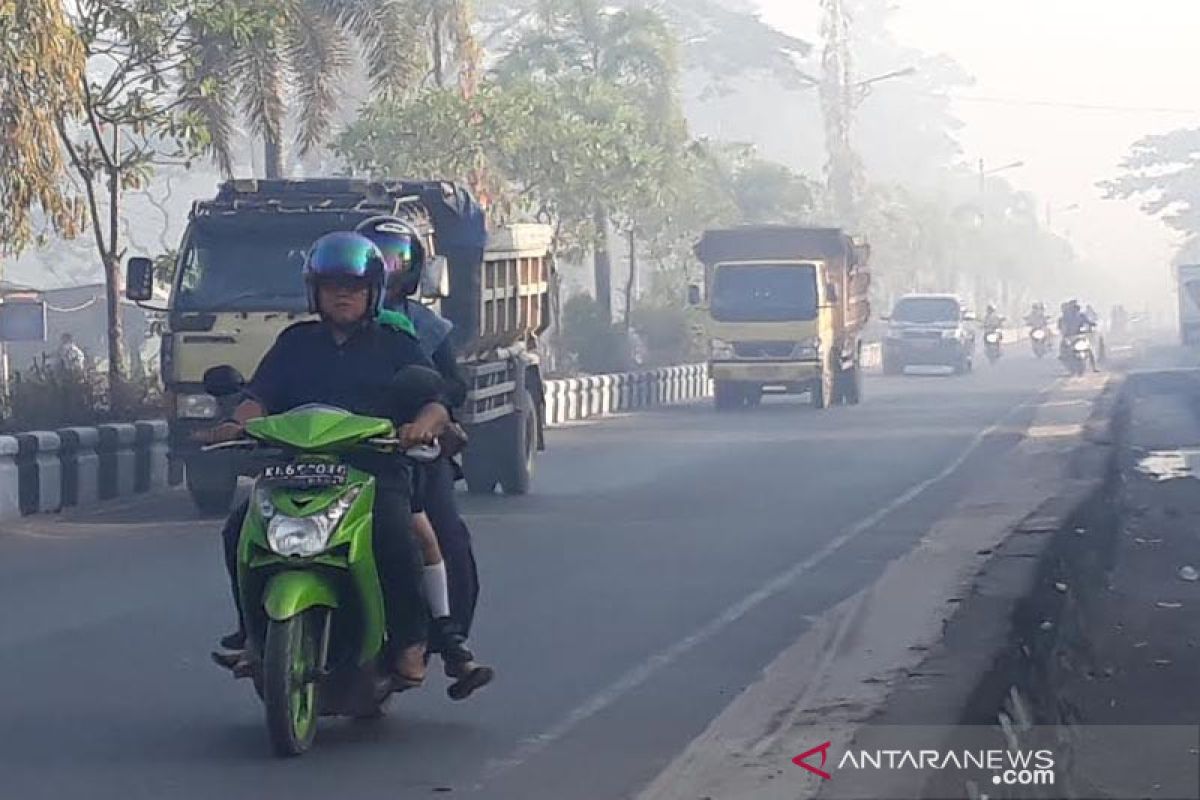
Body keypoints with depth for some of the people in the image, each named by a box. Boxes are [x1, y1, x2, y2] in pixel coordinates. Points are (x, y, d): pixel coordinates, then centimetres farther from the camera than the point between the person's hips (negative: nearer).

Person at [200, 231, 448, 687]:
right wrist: (238, 423, -13)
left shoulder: (395, 345, 16)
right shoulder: (296, 343, 22)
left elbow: (438, 400, 5)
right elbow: (261, 395, 10)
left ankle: (410, 641, -15)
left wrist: (424, 423, -20)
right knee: (240, 530, -21)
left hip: (376, 473, -3)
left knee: (395, 538, -32)